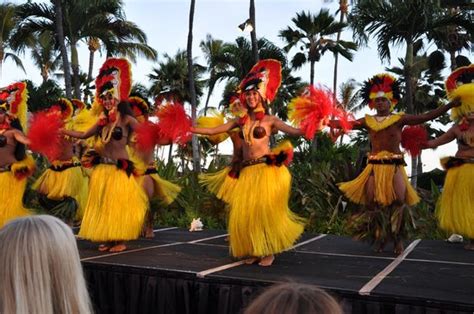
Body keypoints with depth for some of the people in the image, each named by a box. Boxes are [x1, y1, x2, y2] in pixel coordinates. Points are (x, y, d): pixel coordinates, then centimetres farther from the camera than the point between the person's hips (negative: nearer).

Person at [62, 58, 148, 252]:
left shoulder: (127, 119, -6)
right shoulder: (103, 121, 10)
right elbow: (83, 135, 21)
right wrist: (61, 130, 22)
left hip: (120, 169, -6)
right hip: (102, 168, 6)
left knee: (119, 204, 0)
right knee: (103, 204, 9)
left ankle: (121, 241, 11)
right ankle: (108, 239, 20)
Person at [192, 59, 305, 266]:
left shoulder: (269, 120, 0)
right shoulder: (241, 120, 11)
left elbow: (293, 131, -12)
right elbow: (213, 131, 13)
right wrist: (189, 128, 8)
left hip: (266, 169, -4)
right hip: (246, 170, 5)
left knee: (265, 210, -3)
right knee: (245, 212, 4)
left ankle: (269, 252, 11)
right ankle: (254, 251, 17)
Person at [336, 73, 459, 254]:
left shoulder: (400, 119, -1)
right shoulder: (368, 121, 5)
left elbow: (427, 117, -5)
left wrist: (451, 104, -10)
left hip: (395, 166, -2)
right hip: (374, 166, 2)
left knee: (398, 202, -12)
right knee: (372, 203, -1)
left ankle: (398, 240, 8)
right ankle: (379, 238, 18)